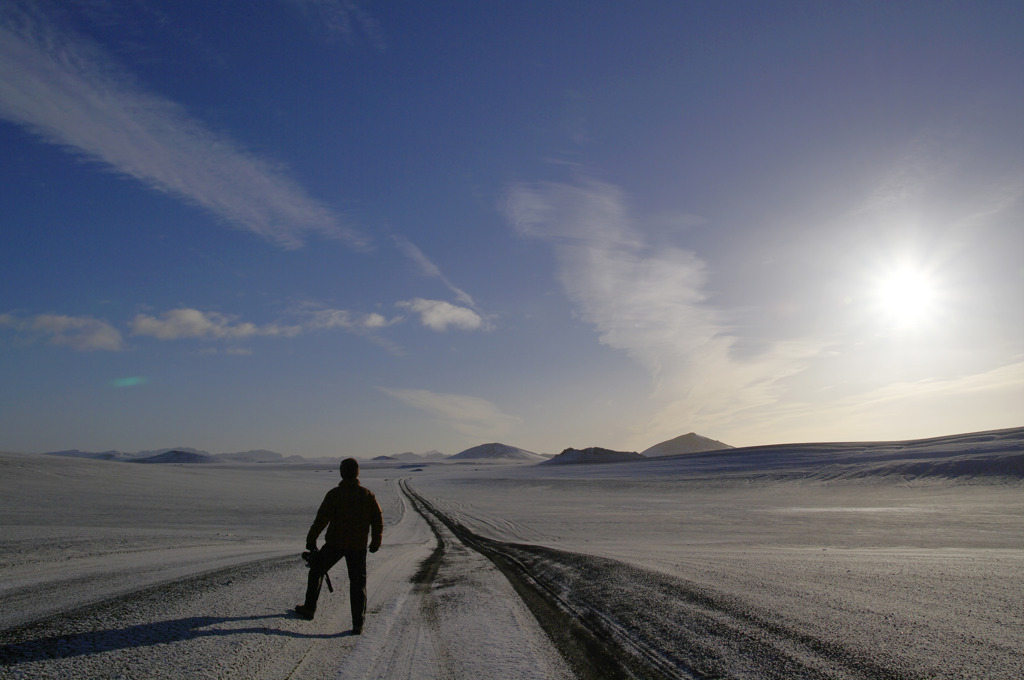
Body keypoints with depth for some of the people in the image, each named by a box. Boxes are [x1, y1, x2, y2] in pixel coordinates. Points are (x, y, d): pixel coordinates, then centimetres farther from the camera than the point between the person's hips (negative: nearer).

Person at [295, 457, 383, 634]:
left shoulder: (334, 494, -10)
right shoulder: (368, 495, -1)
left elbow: (321, 519, -11)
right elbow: (378, 520, 3)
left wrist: (311, 540, 0)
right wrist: (376, 542, 15)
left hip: (335, 543, -2)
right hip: (358, 546, 2)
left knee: (316, 570, 22)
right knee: (358, 582, 9)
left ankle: (309, 608, 30)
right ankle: (358, 624, 6)